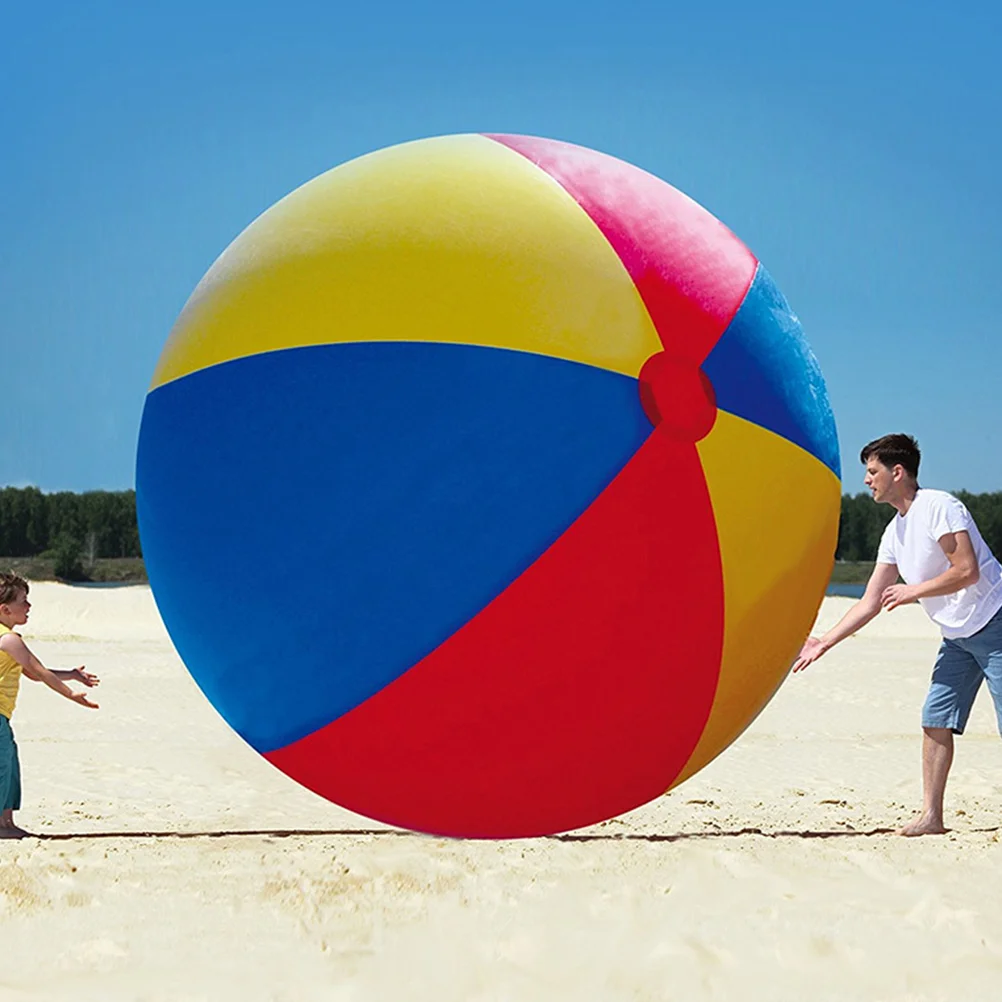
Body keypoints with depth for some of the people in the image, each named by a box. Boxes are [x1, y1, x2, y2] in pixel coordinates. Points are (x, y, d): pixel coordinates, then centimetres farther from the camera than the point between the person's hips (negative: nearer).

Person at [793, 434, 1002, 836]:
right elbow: (870, 603, 14)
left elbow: (967, 571, -23)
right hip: (958, 636, 9)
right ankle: (931, 815, 7)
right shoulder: (895, 533, 11)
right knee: (935, 720, 4)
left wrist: (913, 592, -15)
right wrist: (824, 642, 12)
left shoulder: (938, 507, -16)